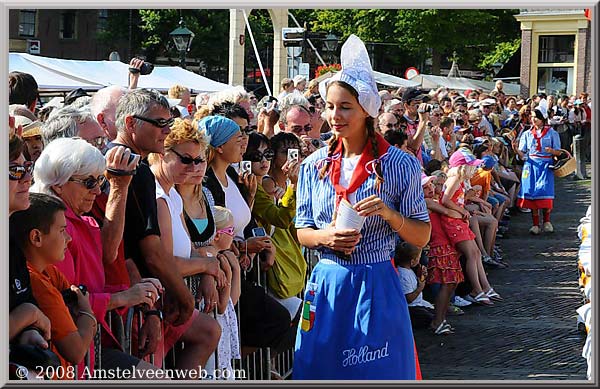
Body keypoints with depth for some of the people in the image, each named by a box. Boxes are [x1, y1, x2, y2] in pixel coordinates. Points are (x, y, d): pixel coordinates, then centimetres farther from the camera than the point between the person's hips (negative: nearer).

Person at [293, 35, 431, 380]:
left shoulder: (399, 164, -4)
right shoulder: (314, 166, 5)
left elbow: (422, 237, -2)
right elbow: (301, 232, 10)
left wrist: (389, 214, -20)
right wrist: (325, 237, -12)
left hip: (376, 286, -3)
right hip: (326, 283, 3)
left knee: (377, 372, 2)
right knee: (323, 370, 8)